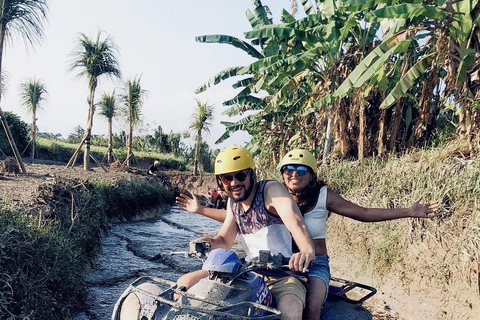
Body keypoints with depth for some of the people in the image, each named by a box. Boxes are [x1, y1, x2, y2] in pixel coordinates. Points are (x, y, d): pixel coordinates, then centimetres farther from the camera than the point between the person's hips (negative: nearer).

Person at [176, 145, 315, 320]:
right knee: (185, 283, 2)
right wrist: (207, 242, -11)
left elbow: (296, 222, -29)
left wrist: (307, 251, -48)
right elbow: (224, 241, 12)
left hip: (284, 274, -6)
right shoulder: (233, 201, 10)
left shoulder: (271, 189, -12)